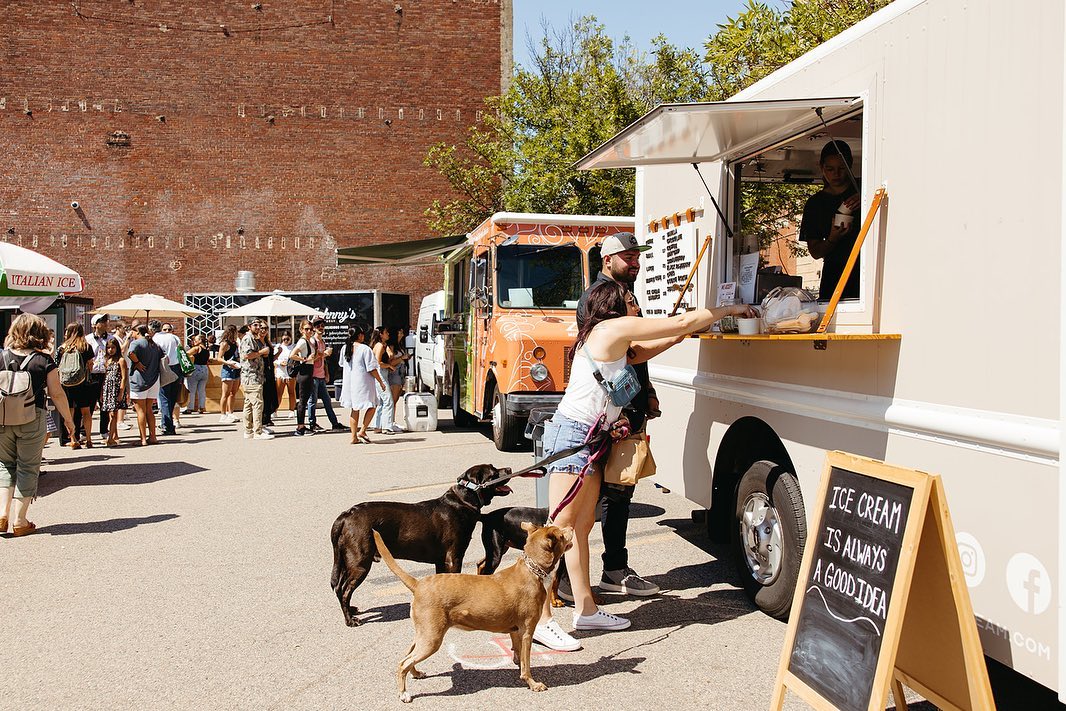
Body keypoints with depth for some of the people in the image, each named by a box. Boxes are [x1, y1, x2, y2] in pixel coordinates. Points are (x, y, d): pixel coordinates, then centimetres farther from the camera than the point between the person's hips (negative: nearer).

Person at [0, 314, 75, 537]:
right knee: (28, 468, 8)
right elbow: (57, 394, -4)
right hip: (32, 419, -2)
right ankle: (19, 520, 10)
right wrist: (68, 418, 7)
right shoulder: (44, 361, -6)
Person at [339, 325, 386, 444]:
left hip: (348, 381, 7)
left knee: (354, 409, 13)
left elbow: (342, 364, 19)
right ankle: (362, 430, -3)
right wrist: (381, 382, -5)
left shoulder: (344, 348, 5)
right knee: (371, 406, 7)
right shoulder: (365, 349, -14)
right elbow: (372, 369, -14)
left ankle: (354, 437, 13)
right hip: (363, 382, -7)